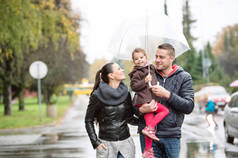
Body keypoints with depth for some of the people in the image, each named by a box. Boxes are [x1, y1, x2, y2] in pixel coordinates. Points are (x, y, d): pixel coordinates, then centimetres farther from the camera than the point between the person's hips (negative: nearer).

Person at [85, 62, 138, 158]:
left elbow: (130, 118, 10)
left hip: (126, 143, 3)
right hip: (106, 144, -3)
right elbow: (88, 120, 1)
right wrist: (95, 142, -6)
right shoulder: (97, 96, -8)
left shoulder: (125, 93, 4)